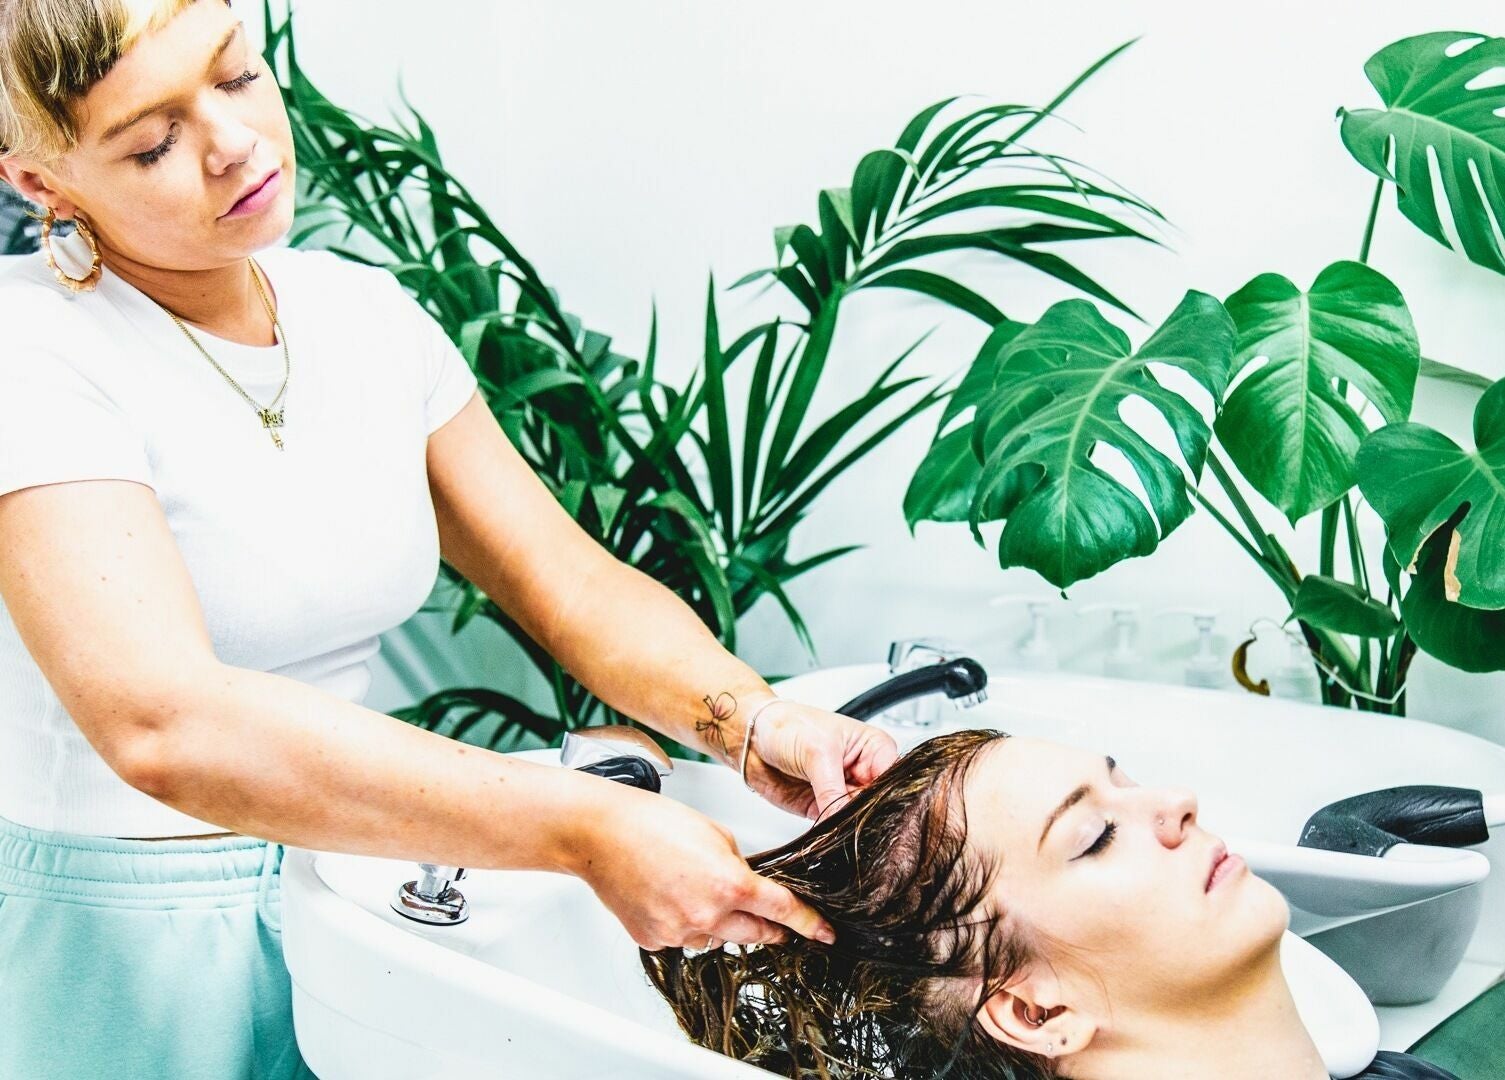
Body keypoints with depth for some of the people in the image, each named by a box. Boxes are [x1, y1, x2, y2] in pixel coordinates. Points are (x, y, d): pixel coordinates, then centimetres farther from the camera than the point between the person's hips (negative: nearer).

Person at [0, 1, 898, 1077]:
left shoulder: (368, 316, 1)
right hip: (108, 963, -5)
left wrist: (755, 724, -20)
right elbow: (163, 724, -33)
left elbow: (578, 591, 0)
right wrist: (585, 828, -36)